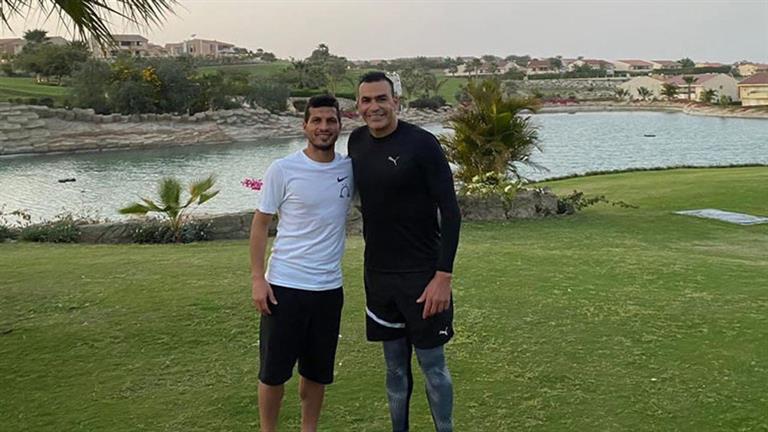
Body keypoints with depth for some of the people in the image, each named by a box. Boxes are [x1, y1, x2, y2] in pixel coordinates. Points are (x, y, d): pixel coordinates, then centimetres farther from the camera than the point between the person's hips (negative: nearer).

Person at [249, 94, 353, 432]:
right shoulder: (283, 170, -8)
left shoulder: (350, 169, 2)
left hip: (329, 288, 4)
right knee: (273, 371, 7)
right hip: (284, 286, -3)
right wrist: (257, 278, -10)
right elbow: (260, 224, -4)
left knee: (317, 371, 15)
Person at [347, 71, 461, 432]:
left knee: (432, 364, 3)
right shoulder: (357, 142, 5)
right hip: (378, 274, 5)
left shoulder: (422, 143, -13)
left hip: (422, 275, -5)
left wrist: (443, 275, -18)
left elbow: (450, 211, -14)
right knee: (395, 366, 14)